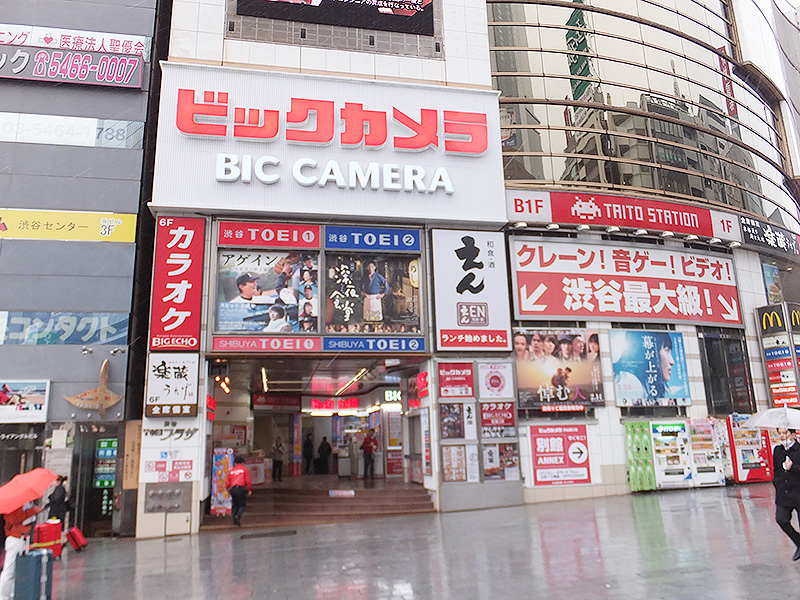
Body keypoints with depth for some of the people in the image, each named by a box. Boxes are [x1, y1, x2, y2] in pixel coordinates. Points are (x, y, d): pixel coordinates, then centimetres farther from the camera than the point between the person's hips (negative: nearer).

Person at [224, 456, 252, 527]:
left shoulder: (231, 471, 17)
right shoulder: (244, 469, 7)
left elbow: (227, 483, 12)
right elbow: (248, 481, -1)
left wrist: (229, 490, 25)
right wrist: (249, 490, 5)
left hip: (232, 489, 4)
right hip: (241, 488, -4)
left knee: (235, 505, 14)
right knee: (242, 504, 0)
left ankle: (235, 520, 8)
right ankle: (238, 516, -23)